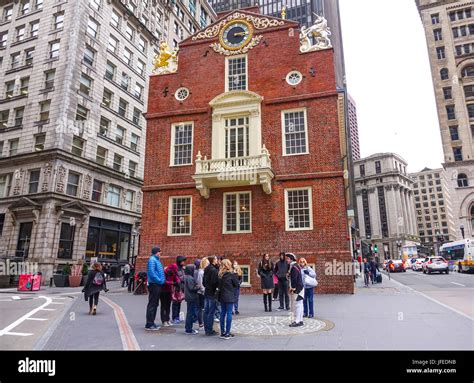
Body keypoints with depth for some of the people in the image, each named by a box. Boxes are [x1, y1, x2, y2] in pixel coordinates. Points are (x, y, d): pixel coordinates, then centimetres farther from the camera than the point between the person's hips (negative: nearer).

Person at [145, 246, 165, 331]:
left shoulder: (157, 260, 17)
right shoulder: (152, 260, -13)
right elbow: (151, 272, -23)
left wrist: (162, 280, 11)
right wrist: (159, 280, -17)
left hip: (158, 285, 10)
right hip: (154, 285, -10)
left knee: (155, 304, 15)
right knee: (152, 305, -5)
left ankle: (151, 323, 24)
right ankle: (149, 324, 1)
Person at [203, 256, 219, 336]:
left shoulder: (206, 269, 10)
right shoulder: (214, 270, -17)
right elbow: (215, 282, -21)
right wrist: (217, 287, -5)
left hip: (206, 292, 9)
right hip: (212, 293, -9)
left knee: (206, 311, 12)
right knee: (211, 312, -2)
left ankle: (206, 329, 20)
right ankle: (210, 330, 3)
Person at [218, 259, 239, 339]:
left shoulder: (220, 275, 3)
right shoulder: (231, 274, -12)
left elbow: (218, 285, 9)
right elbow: (237, 284, -4)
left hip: (222, 296, 5)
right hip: (229, 297, -5)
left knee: (223, 313, 12)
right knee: (229, 313, 0)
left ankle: (222, 333, 18)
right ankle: (227, 333, 2)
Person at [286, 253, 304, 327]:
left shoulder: (294, 267, -18)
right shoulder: (294, 266, 15)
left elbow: (294, 279, -21)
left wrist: (293, 288, -17)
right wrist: (291, 288, 18)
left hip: (297, 289, -10)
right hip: (297, 288, 10)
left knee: (296, 305, -6)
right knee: (298, 305, 13)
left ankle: (297, 321, -3)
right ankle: (300, 320, 20)